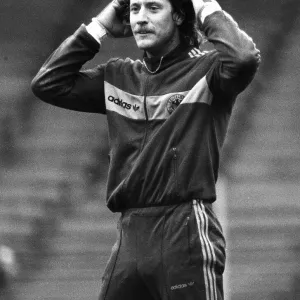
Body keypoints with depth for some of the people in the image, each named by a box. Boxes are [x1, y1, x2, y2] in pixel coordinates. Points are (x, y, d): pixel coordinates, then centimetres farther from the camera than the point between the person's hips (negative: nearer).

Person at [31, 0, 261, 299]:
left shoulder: (204, 70, 0)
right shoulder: (120, 76, 16)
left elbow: (243, 58, -22)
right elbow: (47, 83, 12)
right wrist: (100, 27, 11)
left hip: (186, 233, -5)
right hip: (129, 236, 6)